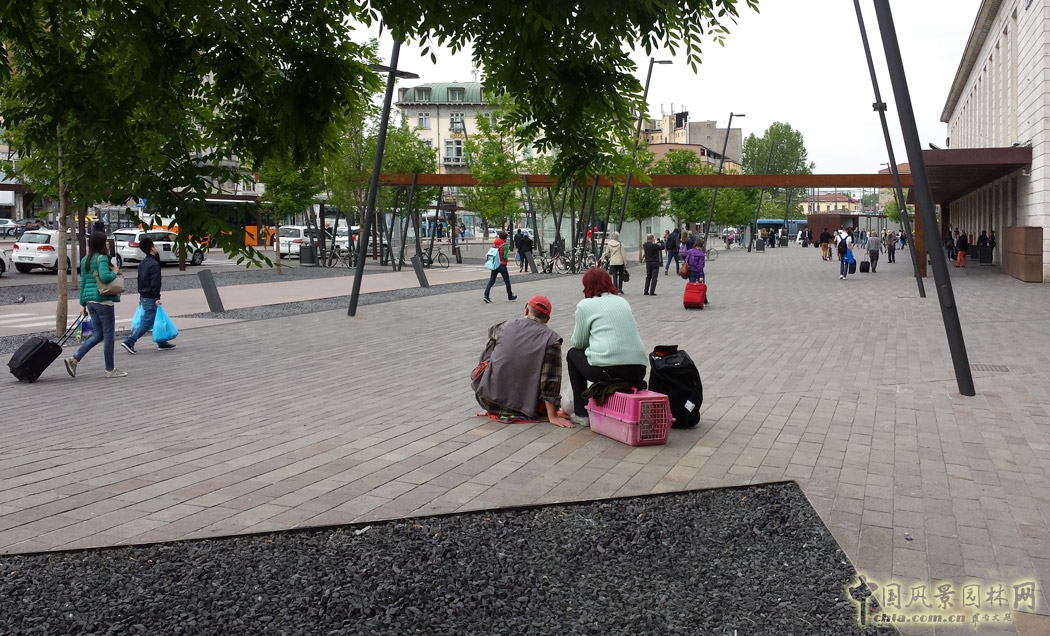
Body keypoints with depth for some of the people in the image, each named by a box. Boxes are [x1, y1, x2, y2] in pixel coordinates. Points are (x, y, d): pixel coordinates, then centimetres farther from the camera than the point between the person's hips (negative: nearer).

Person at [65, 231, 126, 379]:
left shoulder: (85, 260, 14)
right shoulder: (102, 258, -12)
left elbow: (83, 282, 15)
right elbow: (104, 277, -28)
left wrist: (83, 304, 17)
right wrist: (115, 272, -7)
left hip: (90, 300, 8)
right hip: (103, 300, -8)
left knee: (98, 335, 14)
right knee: (108, 335, 0)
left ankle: (74, 359, 4)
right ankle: (110, 369, 6)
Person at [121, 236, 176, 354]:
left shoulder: (142, 263, 13)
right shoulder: (154, 264, -16)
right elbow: (155, 282, -20)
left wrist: (141, 295, 26)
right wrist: (157, 298, -20)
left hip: (143, 296, 10)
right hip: (150, 298, -10)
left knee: (157, 320, 16)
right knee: (147, 322, -7)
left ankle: (162, 343, 21)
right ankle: (129, 342, -11)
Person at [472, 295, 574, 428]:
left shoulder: (504, 326, 0)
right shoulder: (551, 339, -8)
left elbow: (485, 358, 11)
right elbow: (551, 381, -13)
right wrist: (552, 416, -11)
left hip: (488, 401, -1)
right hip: (524, 406, 1)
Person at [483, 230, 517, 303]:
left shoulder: (494, 243, 5)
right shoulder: (505, 245, -13)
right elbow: (505, 256, -17)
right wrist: (506, 259, 3)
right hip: (502, 265, -5)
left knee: (491, 281, 5)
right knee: (507, 281, 11)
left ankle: (486, 295, -10)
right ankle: (510, 296, 23)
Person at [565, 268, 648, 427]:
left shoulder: (585, 305, 5)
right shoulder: (622, 301, 20)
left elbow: (579, 343, 11)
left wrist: (575, 333, 32)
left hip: (607, 370, -6)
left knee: (573, 354, 25)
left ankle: (581, 414, 20)